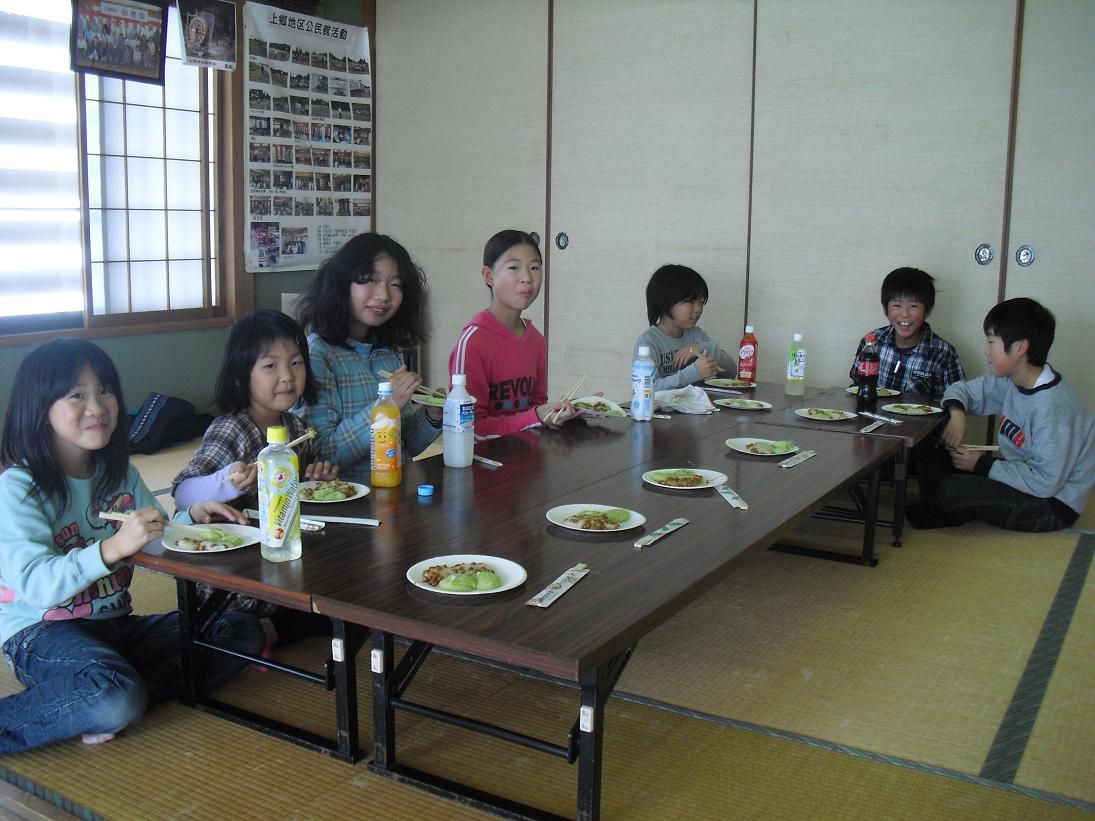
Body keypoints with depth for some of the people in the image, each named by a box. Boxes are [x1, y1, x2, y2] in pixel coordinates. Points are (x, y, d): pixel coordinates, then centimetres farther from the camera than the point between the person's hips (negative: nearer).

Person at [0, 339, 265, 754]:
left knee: (243, 633, -4)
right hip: (40, 632, -8)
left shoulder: (122, 474, 8)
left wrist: (191, 518, -8)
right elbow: (35, 585, -25)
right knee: (114, 701, -37)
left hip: (115, 624, 8)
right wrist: (112, 548, -39)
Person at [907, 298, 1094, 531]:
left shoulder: (1052, 406, -28)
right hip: (1023, 475, 8)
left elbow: (1045, 482, -28)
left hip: (1055, 503, -8)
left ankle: (945, 517, 7)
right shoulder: (1008, 381, -3)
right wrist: (957, 414, -13)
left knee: (952, 491, -23)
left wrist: (983, 464, -18)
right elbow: (961, 389, 11)